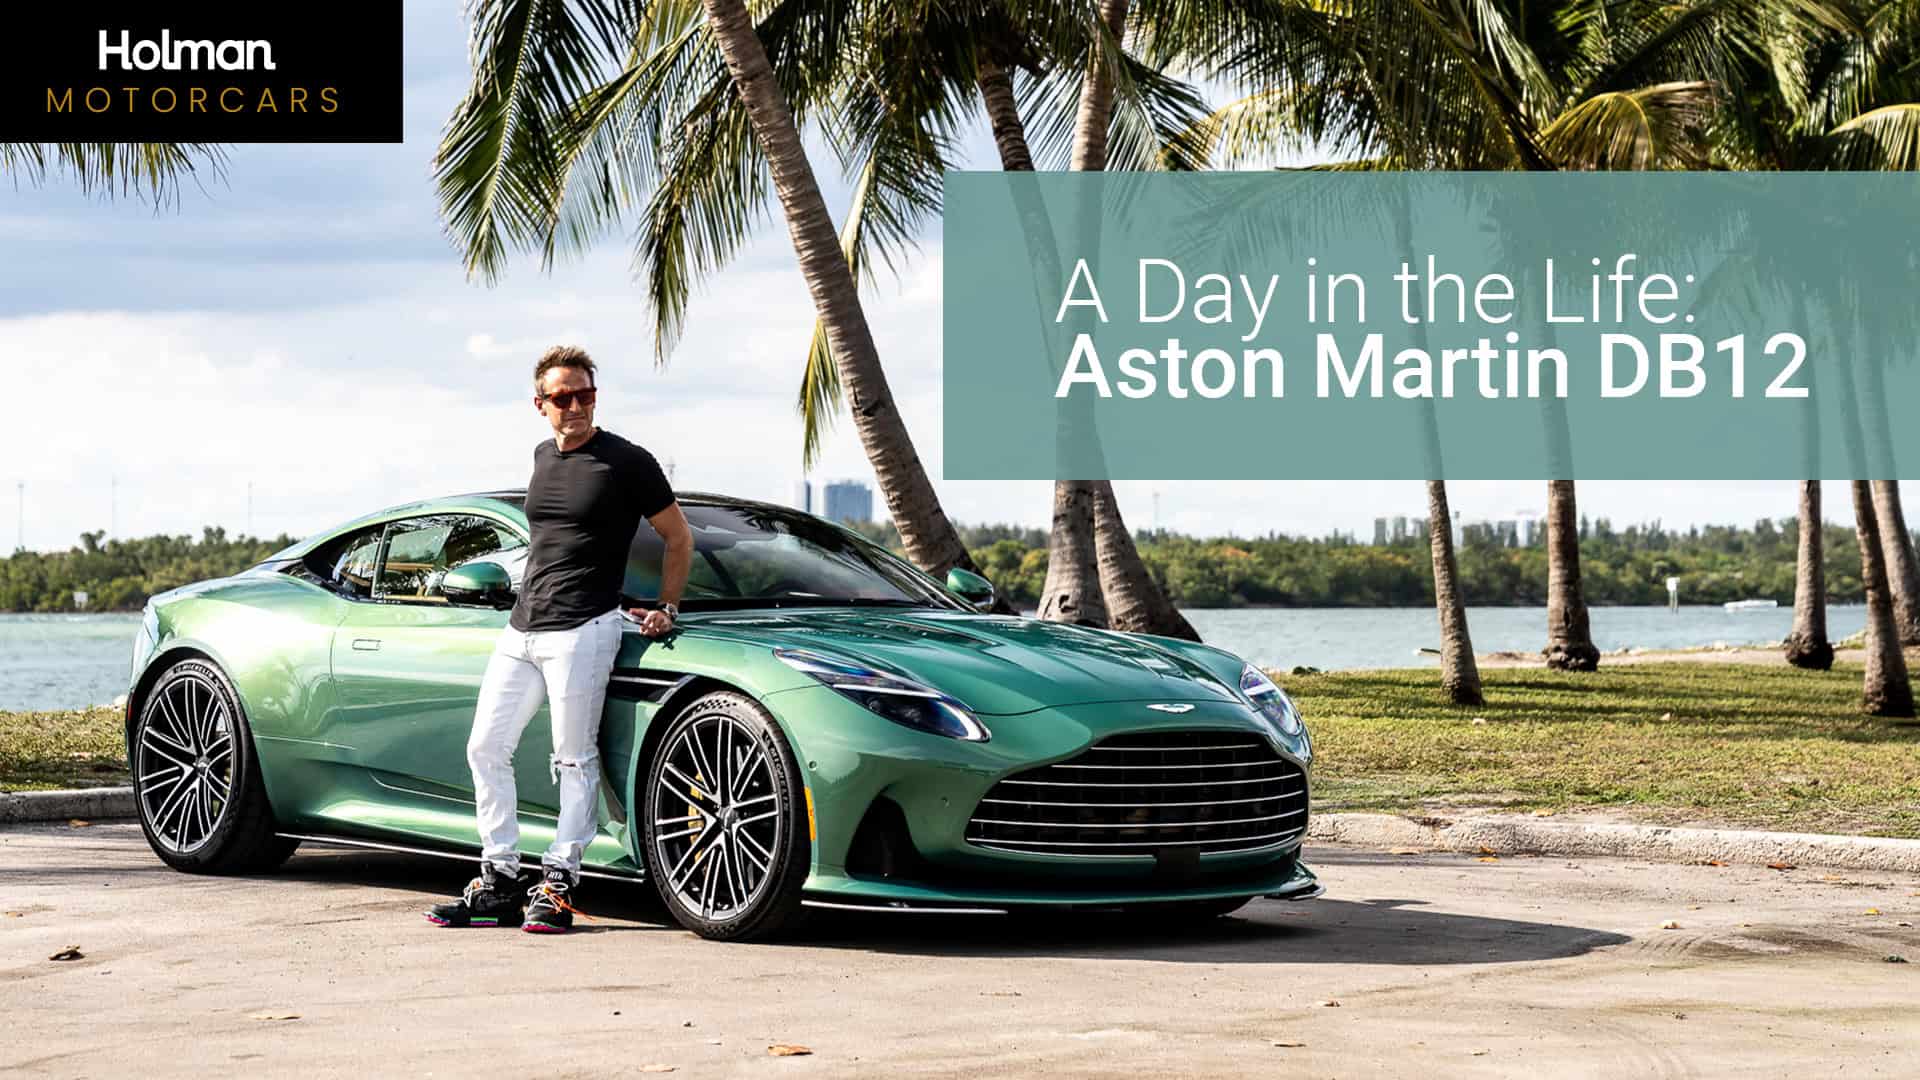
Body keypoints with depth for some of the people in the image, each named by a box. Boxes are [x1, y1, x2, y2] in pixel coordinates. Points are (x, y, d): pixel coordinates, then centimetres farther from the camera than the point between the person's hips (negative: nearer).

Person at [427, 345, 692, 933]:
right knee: (486, 748, 5)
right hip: (520, 629, 8)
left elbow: (679, 538, 3)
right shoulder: (544, 456, 17)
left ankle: (558, 884, 0)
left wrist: (666, 609, 1)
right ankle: (499, 882, 11)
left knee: (574, 759, -5)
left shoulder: (626, 462, -4)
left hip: (581, 630, -8)